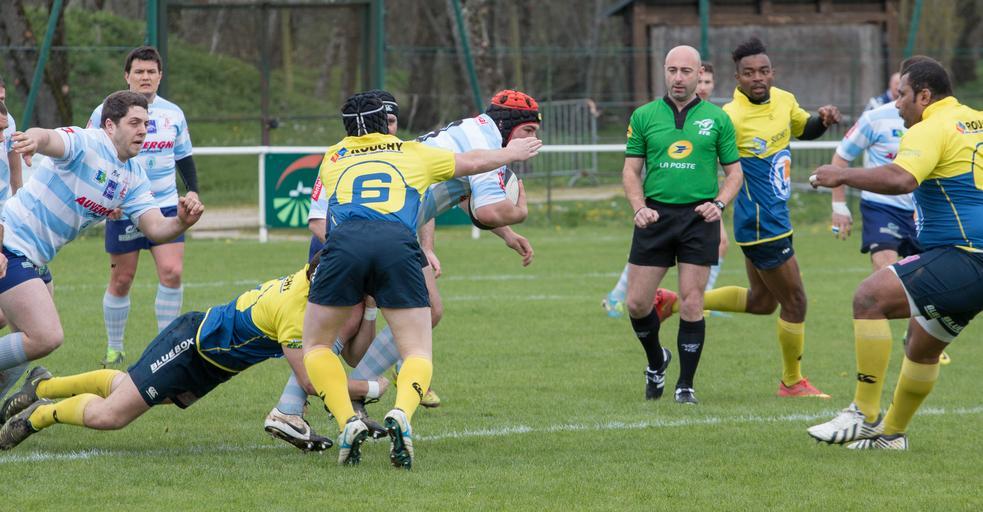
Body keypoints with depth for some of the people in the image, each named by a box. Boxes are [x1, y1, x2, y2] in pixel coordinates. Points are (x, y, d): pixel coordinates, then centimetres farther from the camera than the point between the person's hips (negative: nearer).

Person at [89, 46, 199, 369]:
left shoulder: (173, 114, 8)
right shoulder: (107, 113, -4)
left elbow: (184, 157, 18)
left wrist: (193, 190, 6)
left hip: (165, 206, 2)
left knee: (172, 272, -13)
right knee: (121, 281, 3)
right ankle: (114, 350, 19)